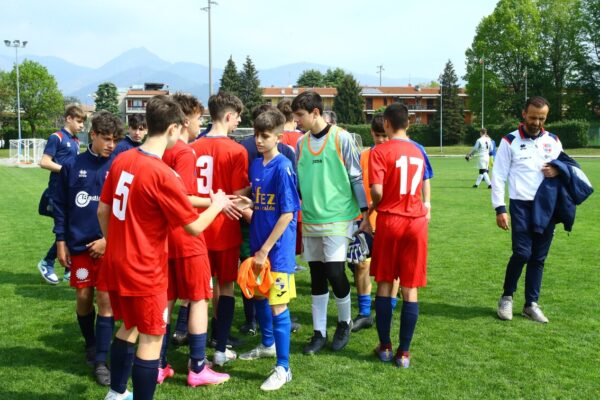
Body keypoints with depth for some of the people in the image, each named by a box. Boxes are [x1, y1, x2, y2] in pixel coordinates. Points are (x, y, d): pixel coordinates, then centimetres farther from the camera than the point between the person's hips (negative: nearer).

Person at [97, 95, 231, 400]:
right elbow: (194, 226, -16)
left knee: (129, 327, 25)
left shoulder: (121, 161, 1)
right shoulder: (163, 175, -22)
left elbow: (102, 210, 10)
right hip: (145, 270, -8)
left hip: (116, 264, 8)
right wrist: (218, 205, 2)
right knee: (151, 339, 4)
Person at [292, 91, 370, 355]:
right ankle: (319, 332, 19)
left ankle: (344, 323, 17)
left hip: (338, 218, -5)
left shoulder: (341, 138, -6)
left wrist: (364, 214, -4)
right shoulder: (301, 144, 8)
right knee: (317, 277, 8)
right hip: (310, 220, 5)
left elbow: (356, 177, -4)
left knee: (335, 272, -9)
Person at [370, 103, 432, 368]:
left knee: (384, 284, 11)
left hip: (390, 220, -3)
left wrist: (373, 207, 3)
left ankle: (385, 347, 17)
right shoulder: (419, 150, 8)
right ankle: (404, 352, 7)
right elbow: (426, 187, 14)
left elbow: (377, 191, -16)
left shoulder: (380, 152, -8)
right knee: (410, 288, 4)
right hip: (416, 221, 3)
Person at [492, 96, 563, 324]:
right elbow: (499, 177, -4)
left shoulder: (553, 141, 9)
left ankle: (531, 304, 19)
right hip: (521, 205, -4)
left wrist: (559, 170, -7)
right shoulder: (510, 141, -3)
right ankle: (507, 297, 10)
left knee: (539, 257, 8)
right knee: (522, 253, -13)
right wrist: (499, 209, -10)